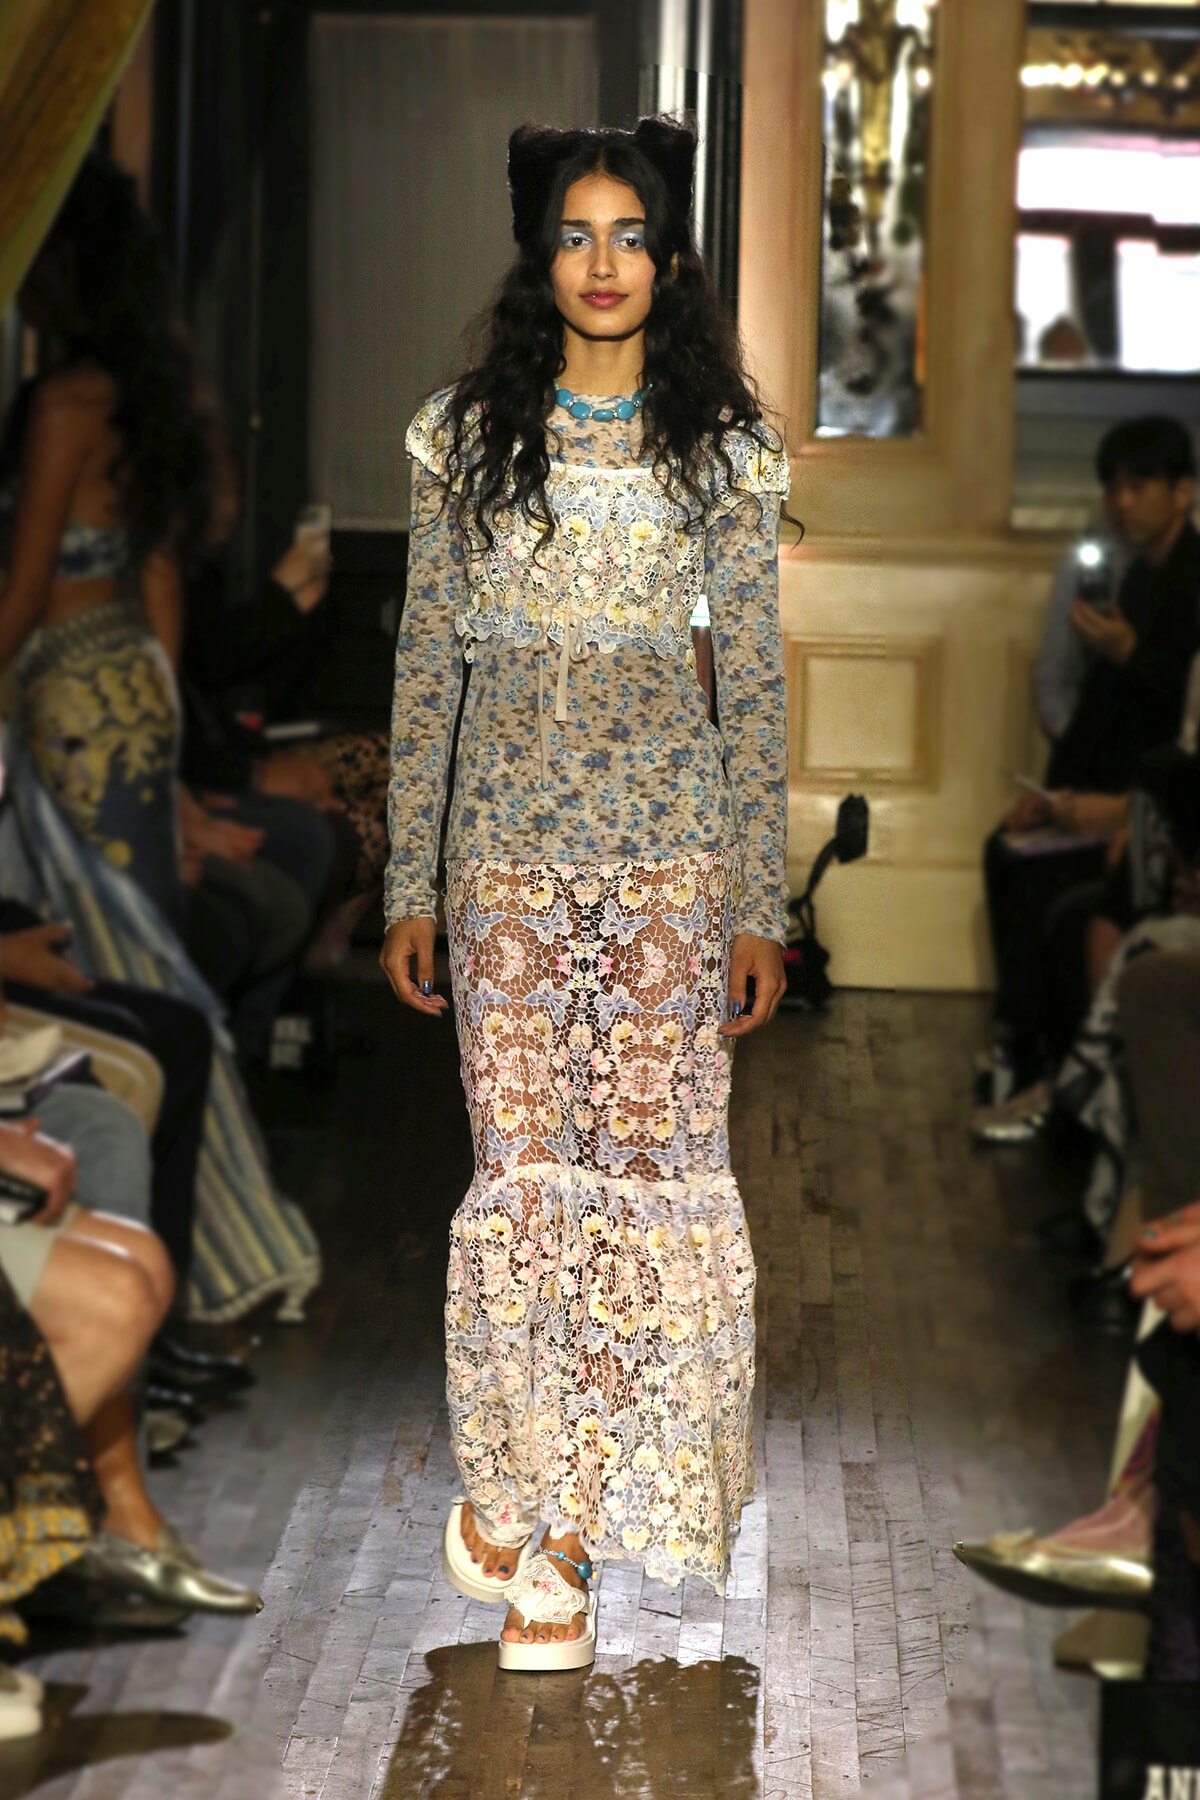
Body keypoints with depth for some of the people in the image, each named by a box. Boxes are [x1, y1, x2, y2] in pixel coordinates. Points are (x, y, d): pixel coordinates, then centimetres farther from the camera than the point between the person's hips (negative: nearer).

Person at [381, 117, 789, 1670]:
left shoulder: (723, 449, 4)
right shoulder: (469, 437, 5)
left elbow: (755, 681, 5)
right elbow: (425, 665, 7)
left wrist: (761, 903, 1)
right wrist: (410, 883, 4)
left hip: (673, 853, 0)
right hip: (507, 852, 0)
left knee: (651, 1164, -2)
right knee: (521, 1171, -3)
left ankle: (553, 1520, 11)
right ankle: (524, 1489, 12)